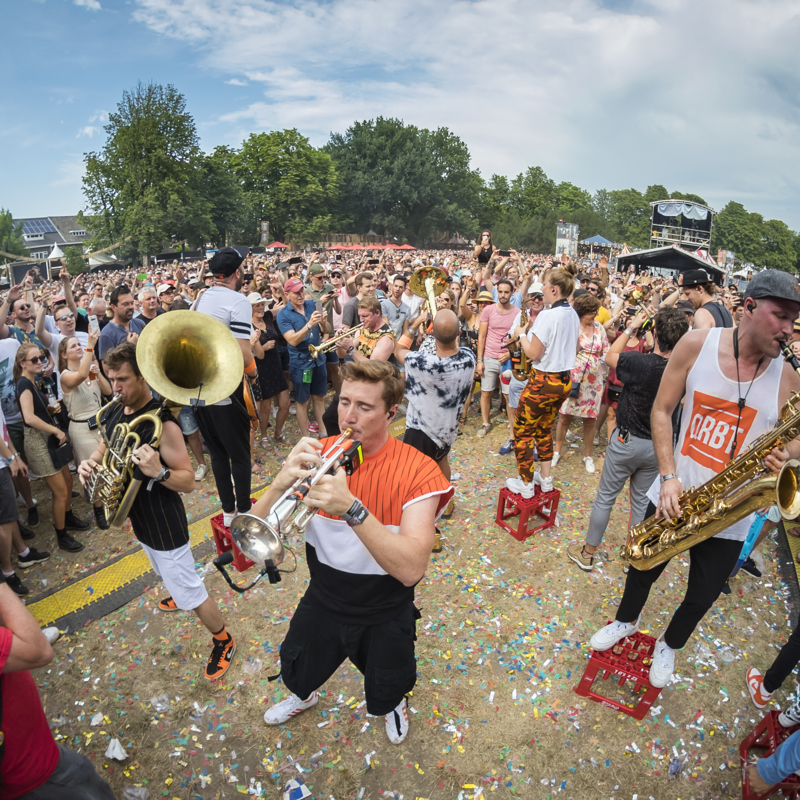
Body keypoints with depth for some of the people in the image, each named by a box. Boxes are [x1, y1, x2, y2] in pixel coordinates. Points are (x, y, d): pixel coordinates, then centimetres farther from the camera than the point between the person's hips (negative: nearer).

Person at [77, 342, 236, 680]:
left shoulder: (162, 424, -28)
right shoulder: (116, 412, -4)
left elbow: (188, 481, -26)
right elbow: (105, 446, 14)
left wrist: (158, 471, -46)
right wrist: (91, 461, -9)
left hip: (164, 525, -8)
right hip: (137, 518, 8)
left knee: (189, 591, 4)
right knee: (167, 574, 33)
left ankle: (223, 641, 25)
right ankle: (179, 594, 62)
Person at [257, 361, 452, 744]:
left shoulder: (418, 471, -26)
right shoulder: (315, 454, -16)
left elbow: (411, 569, -36)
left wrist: (352, 508, -49)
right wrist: (282, 481, -40)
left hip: (384, 615, -2)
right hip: (322, 601, 3)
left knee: (386, 694, 25)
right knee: (296, 674, 28)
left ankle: (394, 703, 61)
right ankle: (304, 696, 65)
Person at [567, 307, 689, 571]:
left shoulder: (639, 362, -24)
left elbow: (610, 356, -5)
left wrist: (631, 328, 4)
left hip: (627, 441, -3)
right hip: (658, 446, 4)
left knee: (605, 497, 10)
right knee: (642, 500, 20)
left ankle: (587, 553, 24)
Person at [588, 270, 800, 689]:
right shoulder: (697, 345, -12)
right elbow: (661, 410, -7)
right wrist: (669, 476, -16)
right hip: (674, 497, -1)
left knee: (701, 598, 16)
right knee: (643, 570, 21)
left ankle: (669, 645, 49)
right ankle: (626, 620, 53)